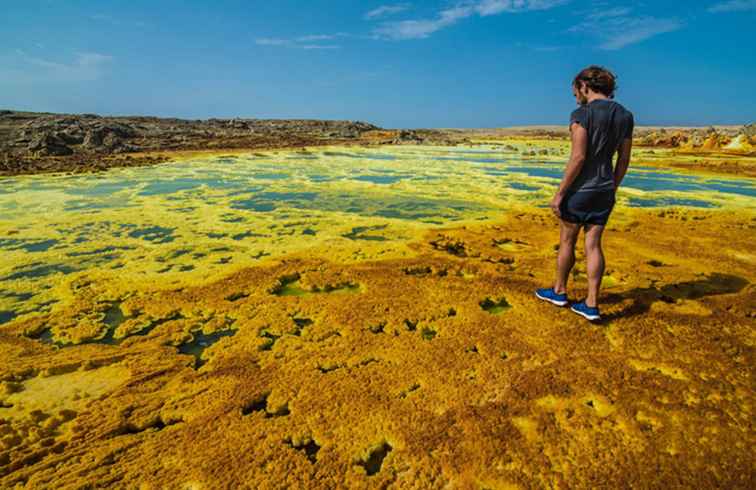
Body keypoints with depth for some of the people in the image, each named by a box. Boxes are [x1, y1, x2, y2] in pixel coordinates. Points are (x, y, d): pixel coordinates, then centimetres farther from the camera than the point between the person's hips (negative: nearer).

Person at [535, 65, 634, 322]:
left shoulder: (582, 114, -13)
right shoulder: (625, 115, 8)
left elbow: (578, 158, -20)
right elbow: (623, 161, 10)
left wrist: (559, 193, -15)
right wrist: (612, 190, 19)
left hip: (580, 189, -6)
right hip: (604, 190, 6)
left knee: (567, 242, 10)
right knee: (593, 245, 8)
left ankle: (559, 291, 28)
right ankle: (591, 304, 10)